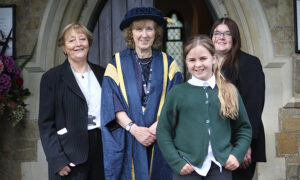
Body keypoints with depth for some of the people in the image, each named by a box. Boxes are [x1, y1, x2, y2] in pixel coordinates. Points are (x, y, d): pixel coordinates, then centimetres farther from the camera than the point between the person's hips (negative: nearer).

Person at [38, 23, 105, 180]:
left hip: (102, 149, 4)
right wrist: (57, 160, -13)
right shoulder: (52, 77, 0)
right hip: (70, 154, -3)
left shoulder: (101, 74, 11)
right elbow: (46, 123, -4)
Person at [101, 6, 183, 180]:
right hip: (127, 143, -1)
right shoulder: (117, 63, 5)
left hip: (161, 142, 1)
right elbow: (112, 105, -3)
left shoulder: (168, 64, 8)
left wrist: (157, 126, -16)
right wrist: (134, 128, -15)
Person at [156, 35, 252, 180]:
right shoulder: (177, 93, 1)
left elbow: (244, 128, 13)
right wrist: (177, 162, -6)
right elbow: (163, 132, 2)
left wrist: (237, 154, -1)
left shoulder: (230, 91, 7)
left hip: (221, 167, 1)